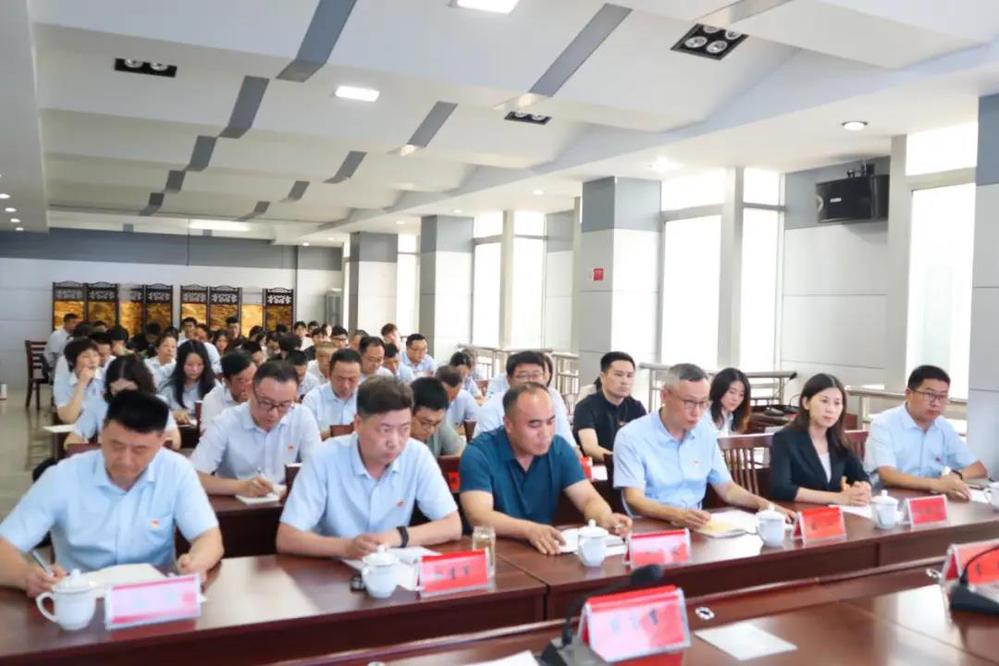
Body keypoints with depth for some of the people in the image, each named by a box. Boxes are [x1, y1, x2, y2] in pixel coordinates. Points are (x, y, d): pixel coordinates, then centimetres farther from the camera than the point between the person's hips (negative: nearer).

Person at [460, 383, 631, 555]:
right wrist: (530, 529, -39)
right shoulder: (478, 454, -13)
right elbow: (478, 517, -24)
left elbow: (589, 499, -2)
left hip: (546, 550, 4)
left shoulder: (559, 448, 1)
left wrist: (605, 519, -24)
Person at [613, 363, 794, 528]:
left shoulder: (706, 433, 8)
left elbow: (726, 488, 15)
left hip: (695, 527, 5)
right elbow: (634, 501, -19)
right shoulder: (631, 437, -11)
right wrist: (676, 515, -35)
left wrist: (763, 504, -3)